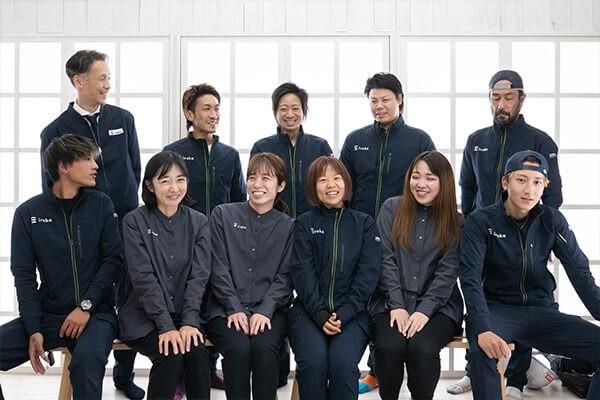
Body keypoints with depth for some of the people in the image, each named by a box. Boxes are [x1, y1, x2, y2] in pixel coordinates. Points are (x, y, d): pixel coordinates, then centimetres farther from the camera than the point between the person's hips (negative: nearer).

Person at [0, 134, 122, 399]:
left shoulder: (101, 204, 4)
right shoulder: (28, 213, 3)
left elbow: (113, 259, -2)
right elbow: (24, 275, 0)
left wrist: (86, 306, -14)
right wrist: (33, 329, -11)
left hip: (96, 312, -2)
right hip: (48, 313, 2)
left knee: (88, 358, -34)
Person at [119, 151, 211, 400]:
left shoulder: (198, 222, 6)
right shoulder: (135, 221, -4)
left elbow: (199, 275, -3)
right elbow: (143, 277, -12)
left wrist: (189, 322, -18)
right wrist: (166, 326, -21)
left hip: (185, 315, 2)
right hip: (145, 317, -2)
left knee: (197, 353, -27)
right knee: (171, 354, -29)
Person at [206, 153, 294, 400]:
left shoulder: (288, 226, 11)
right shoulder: (223, 215, 9)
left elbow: (285, 276, 3)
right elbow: (218, 268, 1)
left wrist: (265, 310, -13)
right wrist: (235, 309, -11)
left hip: (269, 310, 1)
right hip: (227, 308, 0)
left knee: (265, 347, -30)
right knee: (238, 347, -30)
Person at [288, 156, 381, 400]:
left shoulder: (364, 224, 10)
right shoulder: (304, 224, 9)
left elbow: (368, 273, 1)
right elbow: (302, 272, -1)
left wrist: (343, 314, -12)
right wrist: (320, 314, -16)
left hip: (351, 312, 0)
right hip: (310, 310, 0)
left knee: (343, 362, -28)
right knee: (312, 361, -28)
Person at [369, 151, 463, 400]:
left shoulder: (456, 222, 6)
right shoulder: (391, 209, 6)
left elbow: (447, 272, -3)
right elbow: (386, 260, 0)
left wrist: (424, 310, -16)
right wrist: (397, 305, -11)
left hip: (438, 306, 0)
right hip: (392, 302, 1)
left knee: (422, 348, -30)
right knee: (390, 346, -29)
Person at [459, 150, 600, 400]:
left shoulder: (552, 221, 2)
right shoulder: (480, 222, -8)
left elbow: (580, 274, -1)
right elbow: (470, 279, -17)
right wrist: (483, 329, -32)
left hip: (542, 312, 4)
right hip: (498, 310, -4)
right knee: (484, 349, -37)